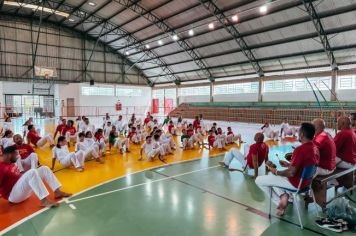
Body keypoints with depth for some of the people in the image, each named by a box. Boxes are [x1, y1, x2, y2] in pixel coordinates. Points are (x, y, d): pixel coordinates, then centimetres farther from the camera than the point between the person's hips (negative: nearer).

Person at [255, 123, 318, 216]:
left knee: (259, 180, 0)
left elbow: (291, 173, -26)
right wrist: (289, 165, 12)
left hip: (296, 183, -9)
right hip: (306, 181, 9)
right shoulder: (315, 148, 1)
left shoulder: (300, 149, -28)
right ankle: (284, 195, 7)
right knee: (271, 174, 25)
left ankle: (280, 201, 8)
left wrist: (276, 172, -11)